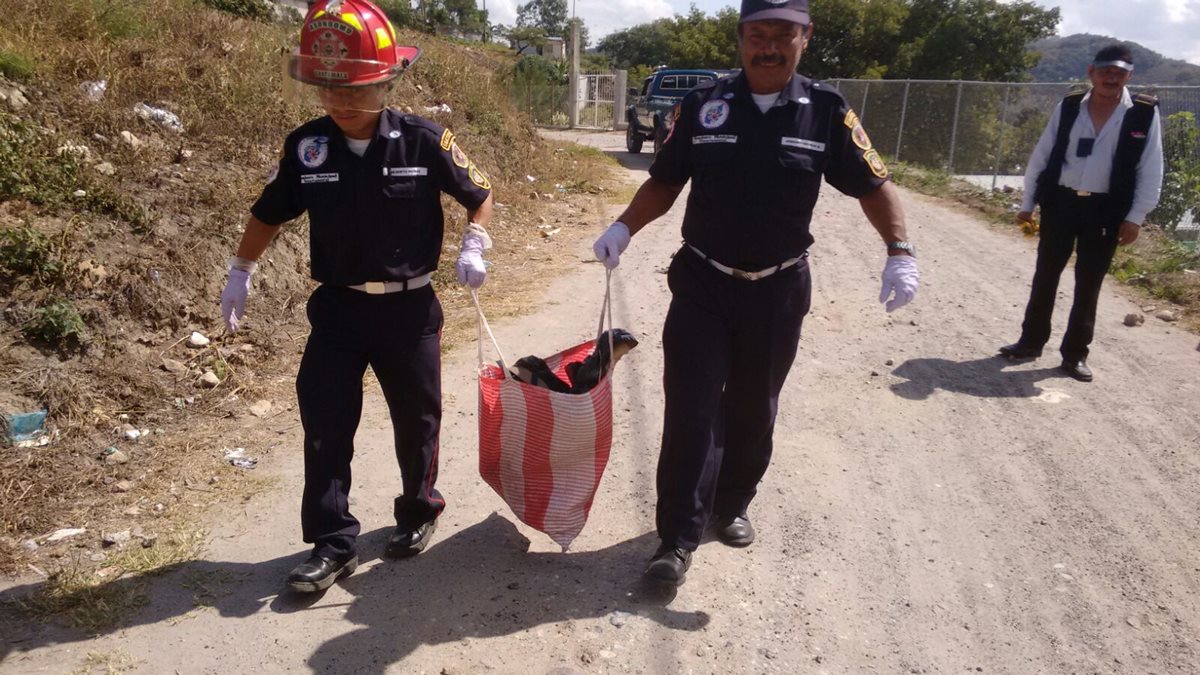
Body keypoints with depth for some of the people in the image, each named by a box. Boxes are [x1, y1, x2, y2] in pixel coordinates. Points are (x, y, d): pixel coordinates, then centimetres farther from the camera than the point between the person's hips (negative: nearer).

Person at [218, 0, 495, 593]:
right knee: (325, 426, 1)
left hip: (408, 309, -1)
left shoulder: (424, 141, -12)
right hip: (336, 307, 2)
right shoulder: (306, 146, -5)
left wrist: (474, 247, -14)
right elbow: (269, 213, 10)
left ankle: (419, 510, 36)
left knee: (415, 419, 13)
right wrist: (241, 273, 9)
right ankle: (332, 544, 13)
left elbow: (479, 194, 2)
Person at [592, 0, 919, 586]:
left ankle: (732, 506, 36)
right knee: (691, 411, -3)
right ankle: (678, 538, 6)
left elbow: (873, 185, 2)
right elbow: (664, 182, 5)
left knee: (753, 411, 14)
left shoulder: (827, 112, -3)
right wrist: (624, 229, -9)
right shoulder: (702, 105, -2)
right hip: (702, 285, 0)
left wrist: (899, 251, -12)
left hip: (778, 291, 1)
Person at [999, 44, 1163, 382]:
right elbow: (1041, 155, 5)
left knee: (1088, 284, 6)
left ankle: (1075, 353, 17)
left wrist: (1135, 217, -8)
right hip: (1060, 202, 2)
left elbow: (1150, 170, -3)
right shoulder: (1068, 107, 0)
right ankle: (1031, 341, 22)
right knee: (1045, 275, 9)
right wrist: (1027, 202, 4)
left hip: (1105, 210, -1)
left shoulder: (1144, 113, -5)